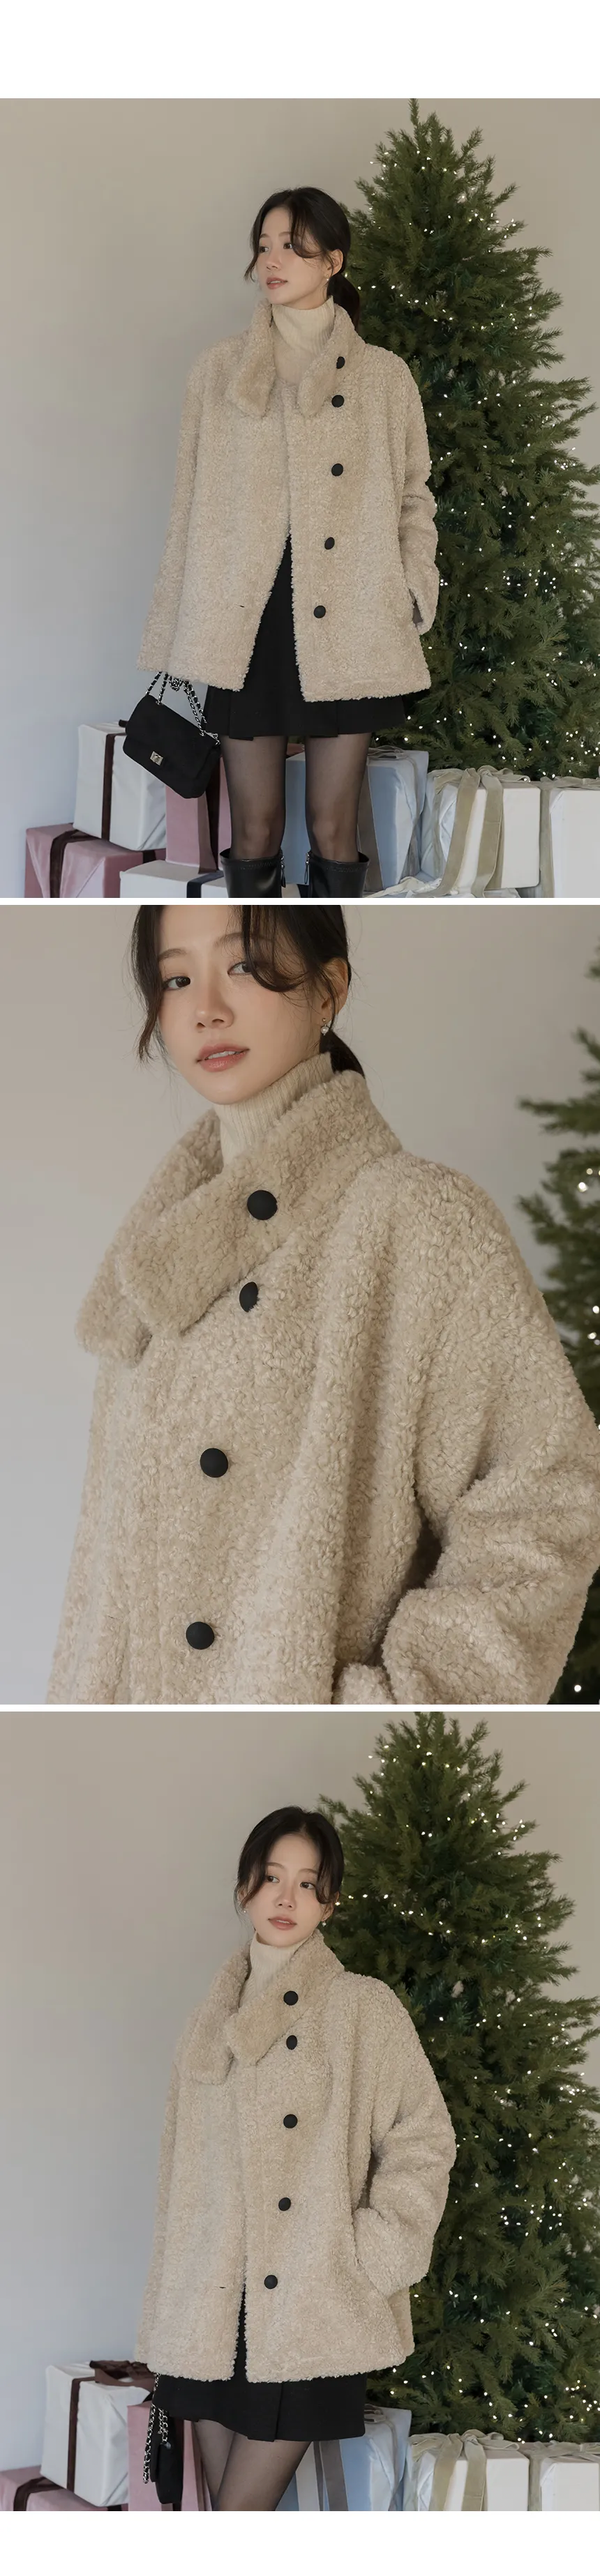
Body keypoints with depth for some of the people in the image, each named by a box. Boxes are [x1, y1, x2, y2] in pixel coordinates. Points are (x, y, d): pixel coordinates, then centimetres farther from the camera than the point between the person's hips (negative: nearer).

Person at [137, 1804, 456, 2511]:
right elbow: (181, 2171, 16)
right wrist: (163, 2323, 13)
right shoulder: (210, 2024, 13)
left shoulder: (364, 2008, -1)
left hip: (313, 2319, -4)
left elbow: (423, 2142, -2)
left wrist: (367, 2255, -9)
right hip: (211, 2314, 4)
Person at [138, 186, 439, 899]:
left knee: (334, 833, 2)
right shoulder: (220, 370, 6)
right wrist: (181, 637, 4)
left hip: (346, 632, 0)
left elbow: (414, 499, 9)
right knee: (253, 835, 3)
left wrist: (409, 600, -4)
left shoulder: (384, 375, 5)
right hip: (246, 626, 1)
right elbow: (191, 504, 8)